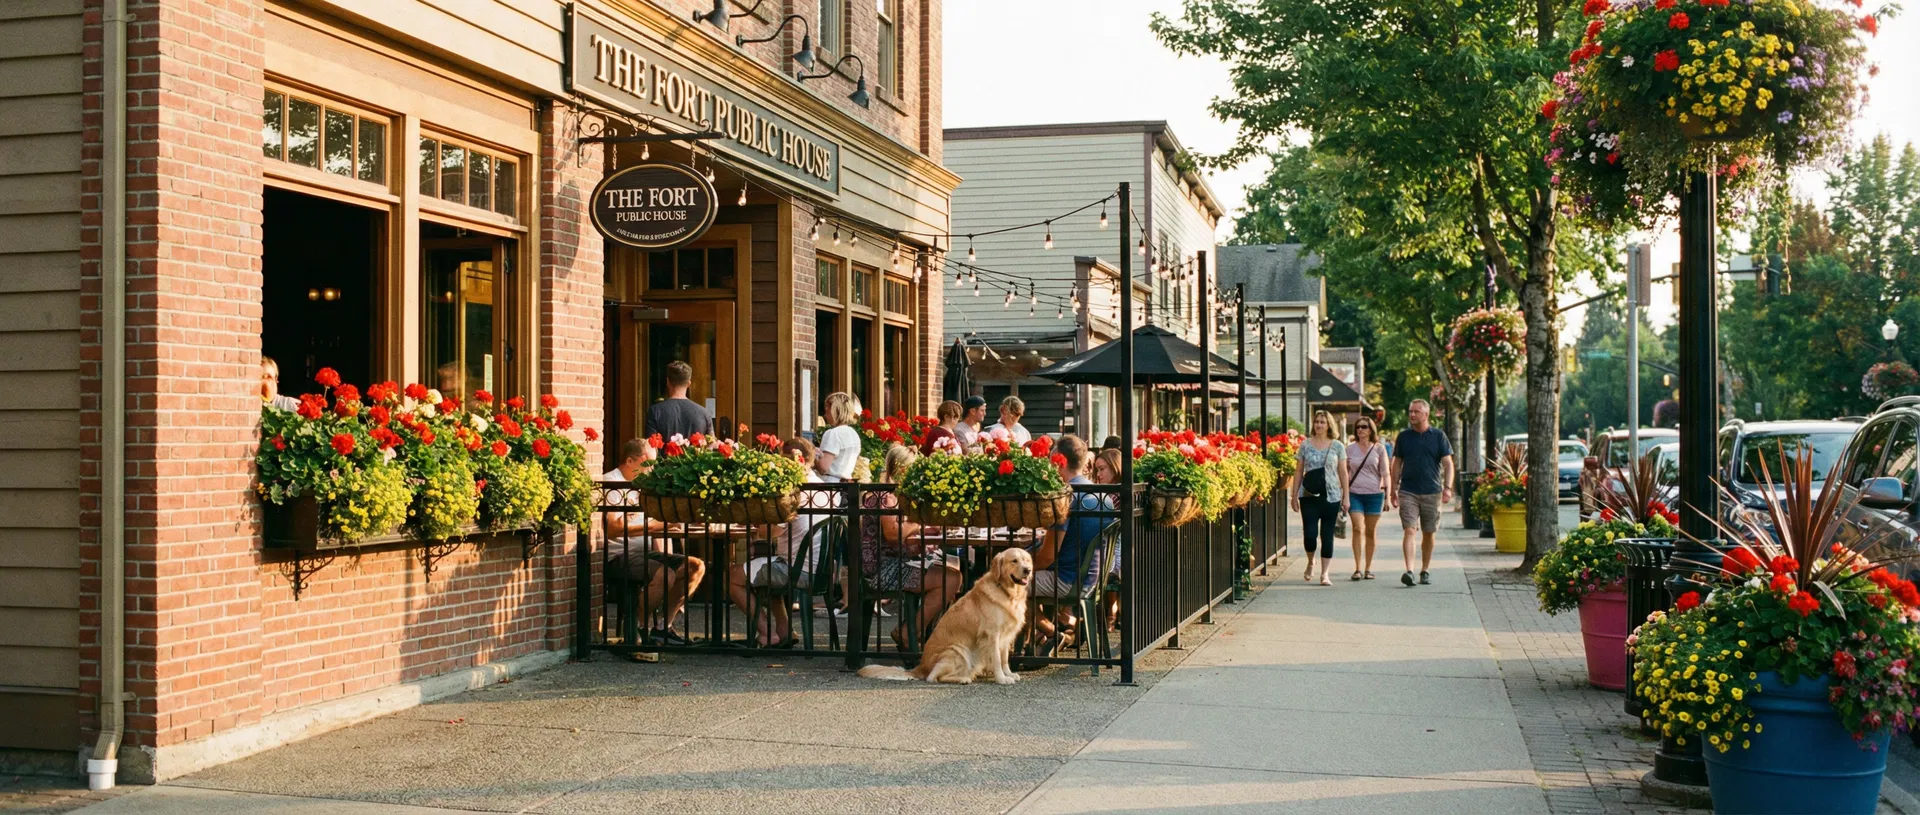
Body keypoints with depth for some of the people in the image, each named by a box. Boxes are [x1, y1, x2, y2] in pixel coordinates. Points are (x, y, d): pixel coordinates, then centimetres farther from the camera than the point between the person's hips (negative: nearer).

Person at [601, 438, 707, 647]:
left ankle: (662, 626, 1)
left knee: (696, 566, -3)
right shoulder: (611, 483, -8)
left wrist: (666, 558, 8)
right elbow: (613, 529, -22)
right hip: (618, 556, -9)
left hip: (643, 552, 10)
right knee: (665, 574, -32)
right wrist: (655, 526, -24)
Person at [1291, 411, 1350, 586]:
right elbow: (1299, 472, 8)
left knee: (1327, 536, 2)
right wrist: (1294, 496, 5)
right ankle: (1310, 562, 19)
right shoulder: (1305, 445, 5)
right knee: (1310, 533, -9)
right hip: (1309, 496, 0)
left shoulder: (1337, 446, 5)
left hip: (1331, 497, 0)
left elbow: (1343, 473, 7)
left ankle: (1325, 574, 8)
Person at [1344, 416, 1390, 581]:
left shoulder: (1379, 448, 3)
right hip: (1355, 494, 0)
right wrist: (1344, 496, 5)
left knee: (1371, 532, 5)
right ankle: (1357, 569, -10)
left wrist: (1387, 495, -2)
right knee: (1357, 529, -11)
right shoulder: (1350, 449, 6)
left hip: (1374, 494, 0)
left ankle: (1368, 568, 15)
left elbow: (1385, 473, 4)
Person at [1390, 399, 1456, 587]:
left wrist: (1448, 487, -12)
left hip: (1432, 492, 0)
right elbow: (1397, 464, 12)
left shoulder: (1438, 436, 3)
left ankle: (1424, 571, 20)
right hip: (1408, 492, 0)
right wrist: (1393, 490, 9)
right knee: (1409, 530, -13)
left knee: (1428, 533, 8)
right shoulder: (1404, 436, 6)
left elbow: (1448, 464, 1)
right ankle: (1409, 571, -21)